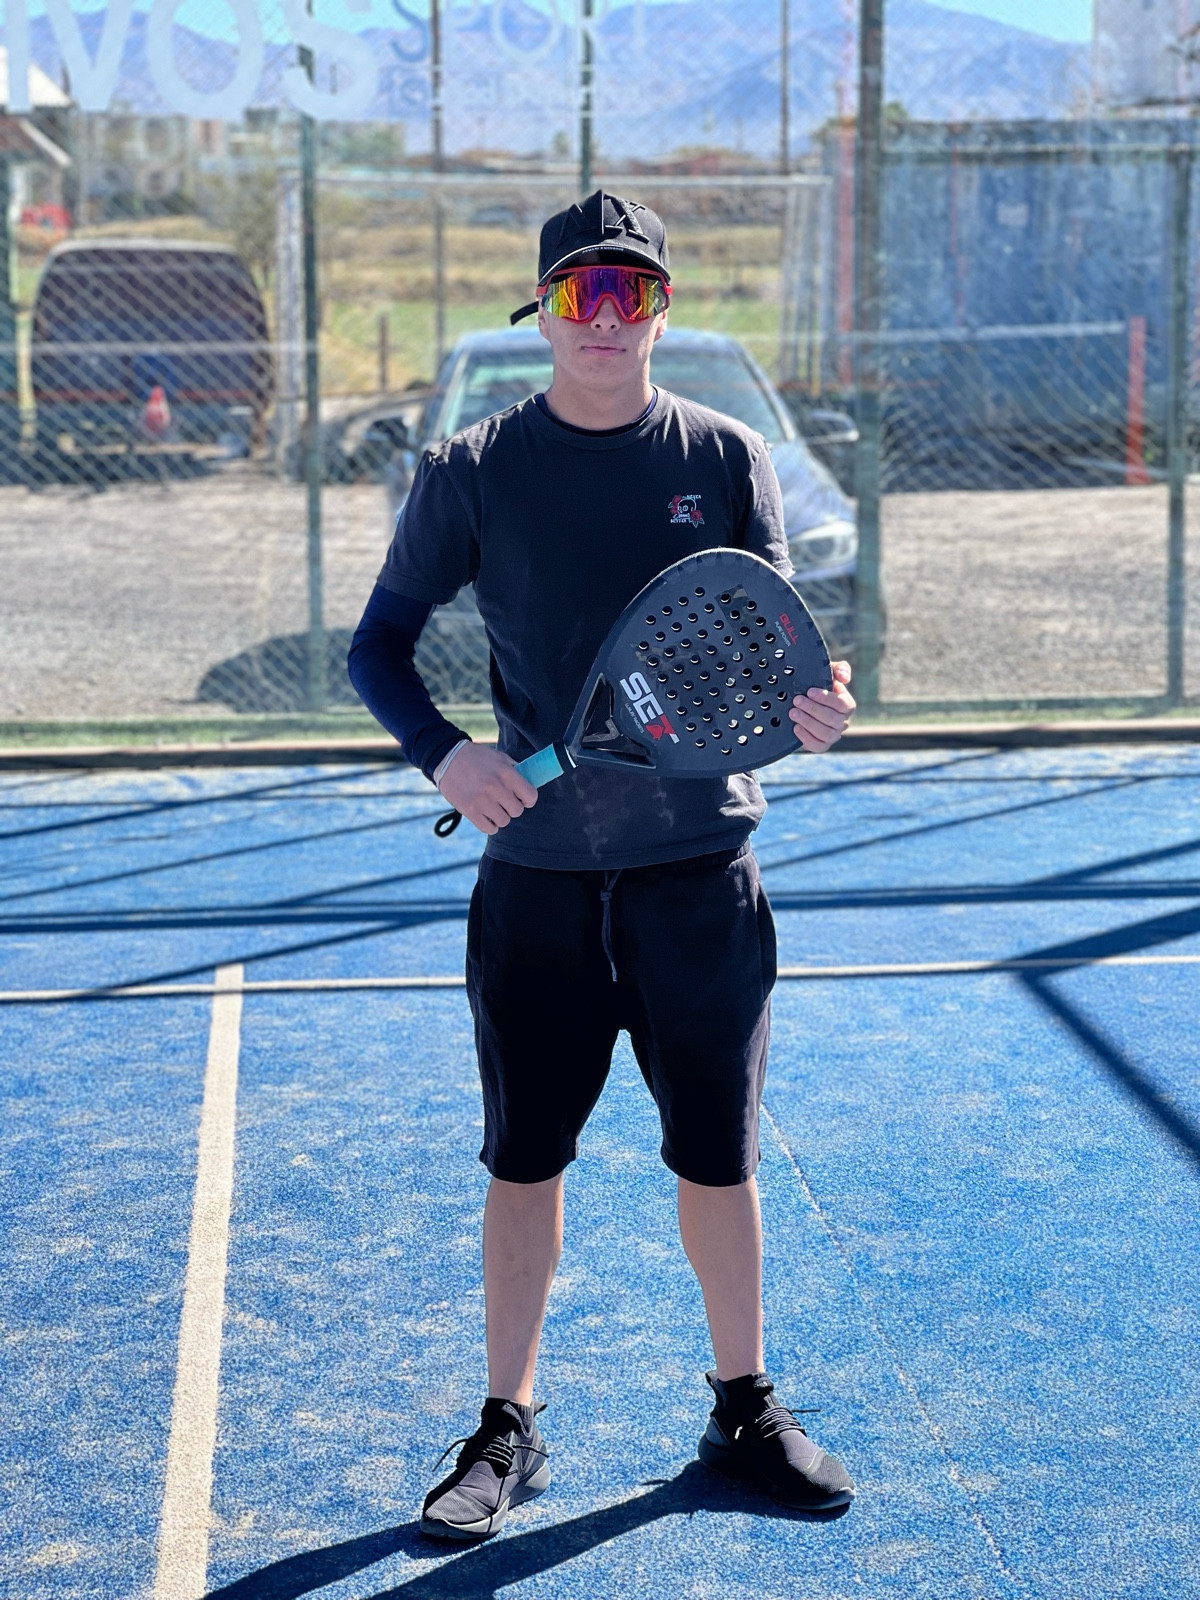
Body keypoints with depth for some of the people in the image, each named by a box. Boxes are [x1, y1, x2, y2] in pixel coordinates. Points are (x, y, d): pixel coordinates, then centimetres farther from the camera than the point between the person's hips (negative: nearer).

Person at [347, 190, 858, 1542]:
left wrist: (808, 707, -20)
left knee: (717, 1152, 9)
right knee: (525, 1155, 7)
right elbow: (379, 642, 3)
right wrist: (442, 753, -16)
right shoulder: (472, 471, -1)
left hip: (699, 868, 1)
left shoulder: (725, 460, 1)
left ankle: (745, 1411, 27)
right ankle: (506, 1430, 23)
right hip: (537, 870, 0)